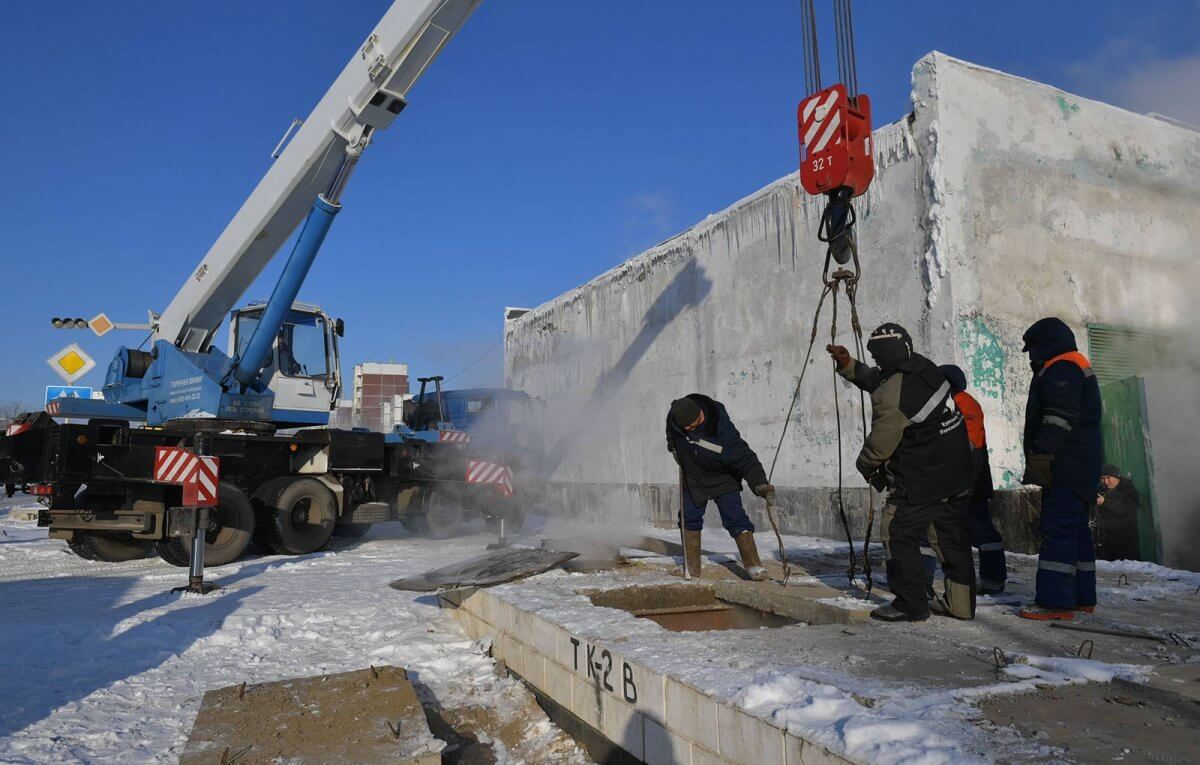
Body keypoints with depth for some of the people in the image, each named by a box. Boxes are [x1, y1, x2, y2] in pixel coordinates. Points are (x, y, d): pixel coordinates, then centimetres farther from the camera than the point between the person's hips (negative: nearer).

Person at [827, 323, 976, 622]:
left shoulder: (889, 396, -23)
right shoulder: (926, 368, 3)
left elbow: (879, 443, -10)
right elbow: (878, 379, 20)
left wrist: (864, 466, 9)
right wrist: (848, 365, 19)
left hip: (919, 481, -9)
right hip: (957, 475, 9)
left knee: (899, 536, 4)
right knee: (952, 538, 17)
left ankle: (911, 604, 9)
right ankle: (961, 603, 26)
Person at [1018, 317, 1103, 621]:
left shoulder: (1061, 368, -11)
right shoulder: (1078, 365, 24)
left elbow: (1060, 419, -23)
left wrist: (1039, 457, -24)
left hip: (1067, 466, -11)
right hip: (1081, 465, 11)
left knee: (1057, 529, -12)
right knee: (1075, 528, 14)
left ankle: (1056, 601, -13)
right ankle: (1082, 597, 20)